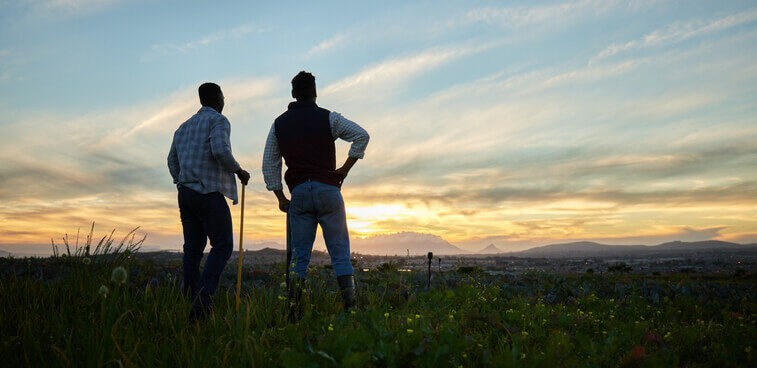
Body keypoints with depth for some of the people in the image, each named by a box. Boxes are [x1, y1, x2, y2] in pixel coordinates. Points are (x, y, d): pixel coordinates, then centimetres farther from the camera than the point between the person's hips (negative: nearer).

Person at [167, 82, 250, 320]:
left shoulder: (184, 127, 22)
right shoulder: (218, 120, -4)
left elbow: (172, 160, 26)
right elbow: (220, 151, -21)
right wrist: (239, 171, -6)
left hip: (185, 193, 8)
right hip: (209, 193, -8)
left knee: (193, 249, 9)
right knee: (222, 246, -4)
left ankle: (192, 301, 10)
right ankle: (202, 299, -16)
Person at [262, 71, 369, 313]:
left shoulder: (279, 123, 12)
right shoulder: (328, 117, 3)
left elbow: (269, 165, 11)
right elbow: (362, 135, -4)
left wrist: (280, 198, 13)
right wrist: (345, 169, 1)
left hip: (299, 193, 2)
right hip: (328, 189, -2)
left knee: (300, 255, 7)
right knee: (340, 250, 2)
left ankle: (294, 305, 1)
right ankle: (349, 302, -2)